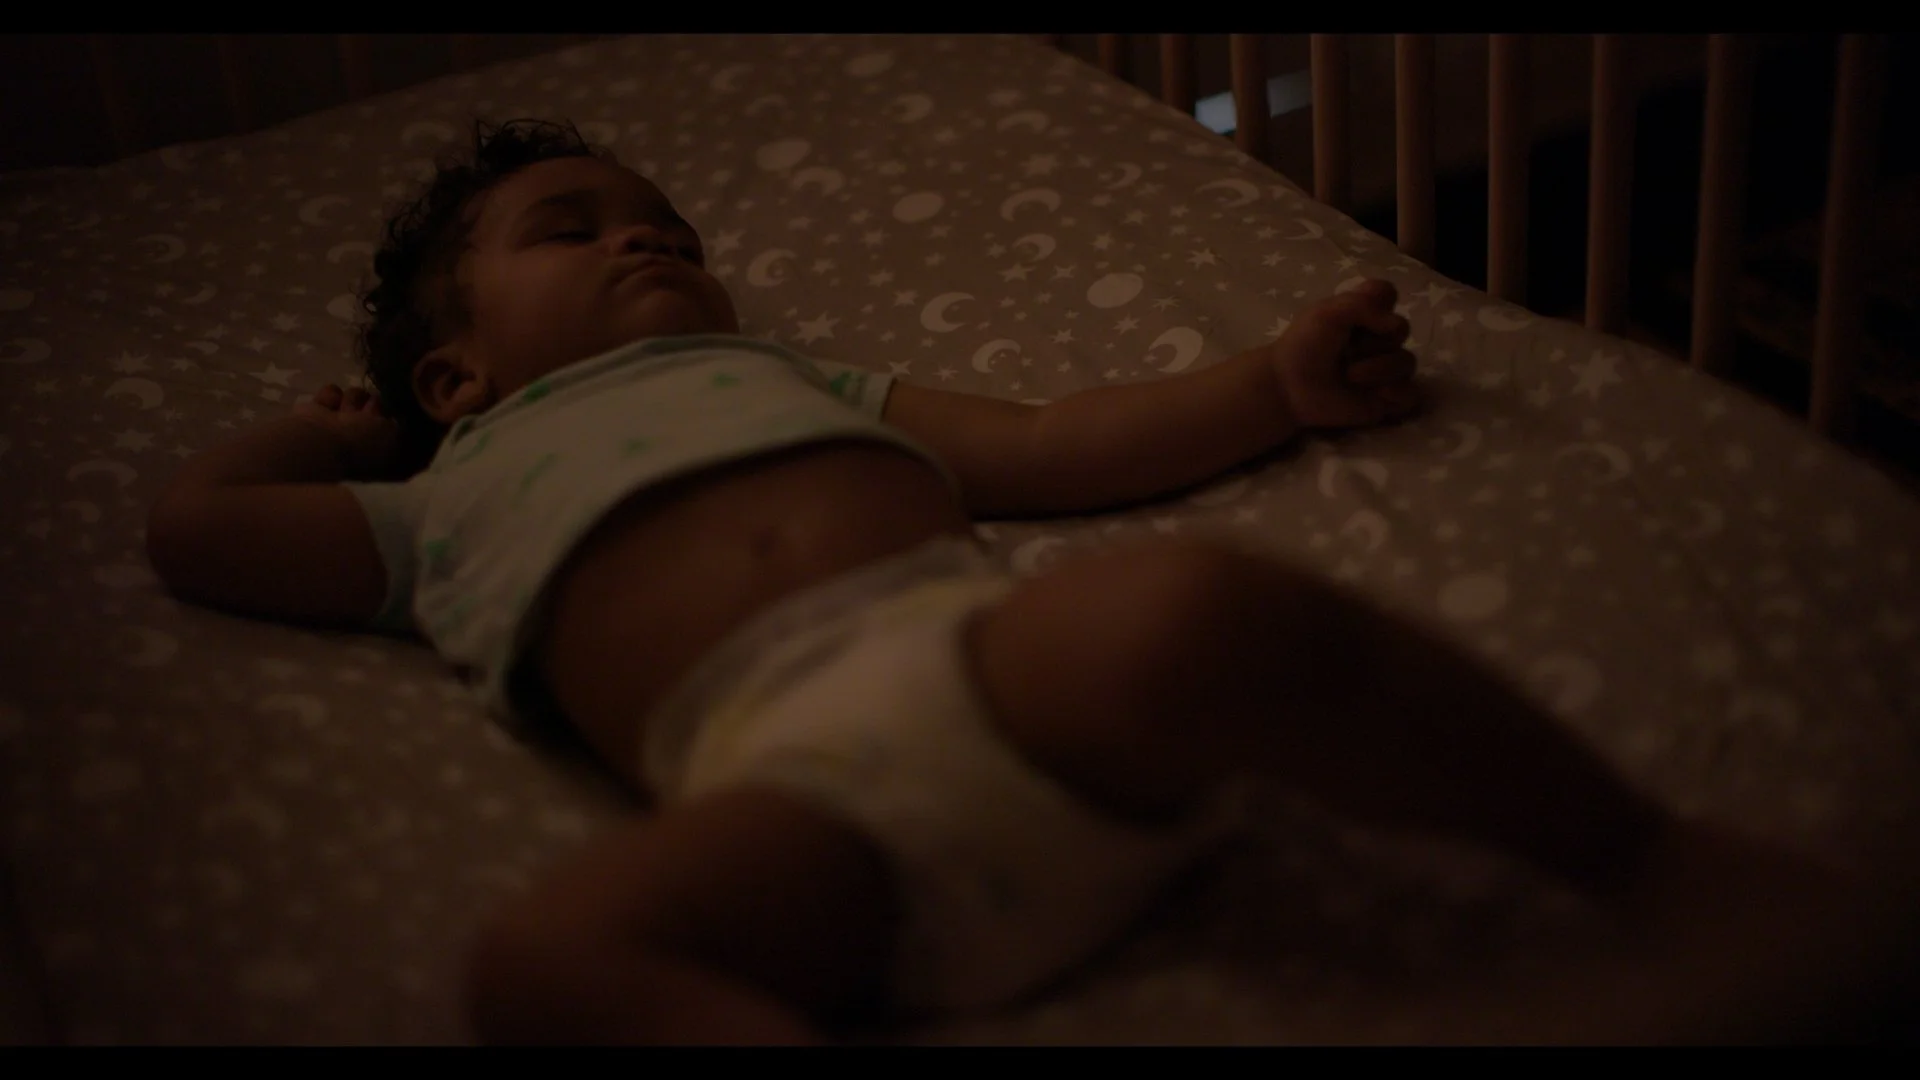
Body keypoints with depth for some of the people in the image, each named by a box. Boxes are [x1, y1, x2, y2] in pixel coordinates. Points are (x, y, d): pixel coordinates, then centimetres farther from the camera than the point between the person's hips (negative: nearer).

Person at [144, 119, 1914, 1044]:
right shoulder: (448, 501, 33)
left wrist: (1279, 383, 26)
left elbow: (1052, 448, 32)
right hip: (793, 768, -2)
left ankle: (1666, 863, -19)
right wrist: (339, 428, 46)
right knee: (549, 959, -36)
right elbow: (194, 525, 35)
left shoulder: (797, 378, 39)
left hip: (985, 652, 2)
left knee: (1189, 606, -33)